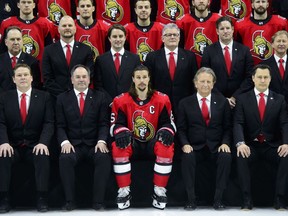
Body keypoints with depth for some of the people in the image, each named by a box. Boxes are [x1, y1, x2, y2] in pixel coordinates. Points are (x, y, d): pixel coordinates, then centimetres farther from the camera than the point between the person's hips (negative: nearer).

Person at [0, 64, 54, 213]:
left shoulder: (44, 97, 6)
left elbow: (49, 123, -2)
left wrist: (43, 142, -20)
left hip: (35, 146, -1)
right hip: (12, 145, 1)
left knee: (43, 156, -33)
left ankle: (42, 199, -27)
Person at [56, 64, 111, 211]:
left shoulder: (100, 97, 10)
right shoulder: (62, 98, 10)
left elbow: (104, 123, 3)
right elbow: (60, 125, 5)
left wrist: (101, 141, -15)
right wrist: (65, 142, -14)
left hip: (94, 144, 0)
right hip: (73, 144, 0)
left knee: (104, 157, -32)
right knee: (65, 158, -32)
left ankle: (98, 201, -23)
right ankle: (70, 201, -23)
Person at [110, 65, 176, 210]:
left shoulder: (161, 99, -1)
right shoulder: (121, 100, -2)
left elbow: (168, 122, 2)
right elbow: (116, 124, -2)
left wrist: (166, 131, -22)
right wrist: (121, 132, -26)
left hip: (153, 142, 0)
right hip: (132, 143, 0)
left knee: (167, 147, -33)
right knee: (118, 147, -33)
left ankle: (159, 191, -21)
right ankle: (124, 191, -22)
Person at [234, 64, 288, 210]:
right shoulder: (243, 99, 5)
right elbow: (238, 123, -6)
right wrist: (240, 143, -26)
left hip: (272, 146, 1)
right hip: (251, 145, -1)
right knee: (241, 157, -33)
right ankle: (247, 198, -25)